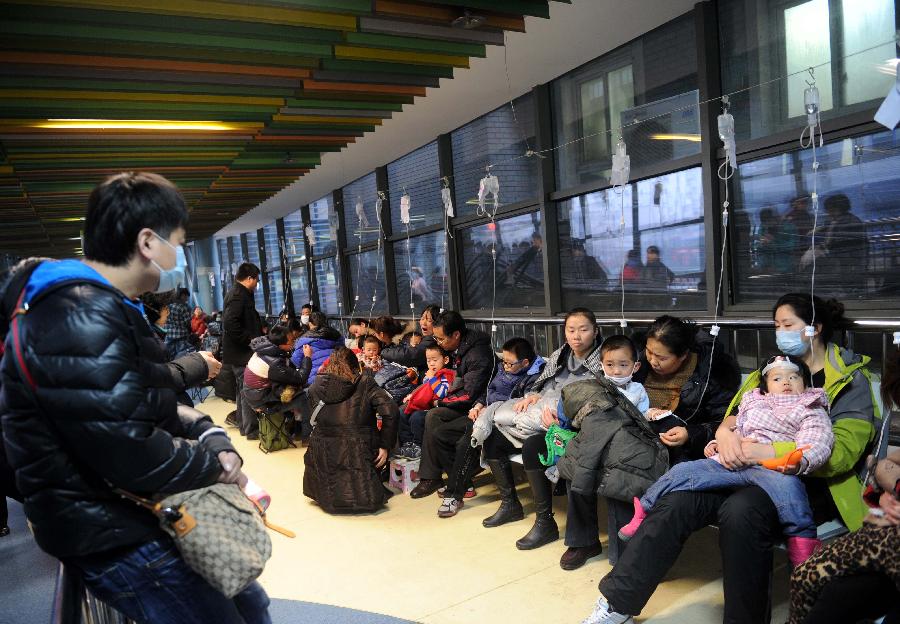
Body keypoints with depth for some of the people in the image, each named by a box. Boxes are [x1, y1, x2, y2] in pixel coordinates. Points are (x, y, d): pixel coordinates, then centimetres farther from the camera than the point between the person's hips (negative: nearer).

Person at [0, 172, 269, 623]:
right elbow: (132, 455, -31)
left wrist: (206, 434, -3)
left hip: (141, 511, 10)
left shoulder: (95, 308, 10)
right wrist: (215, 464, -13)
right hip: (115, 537, -10)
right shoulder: (81, 321, -27)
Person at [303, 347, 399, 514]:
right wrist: (385, 446, -1)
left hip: (322, 453, 3)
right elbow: (389, 410, -9)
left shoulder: (317, 384, 7)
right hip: (357, 452, -3)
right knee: (371, 501, 16)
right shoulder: (365, 382, 1)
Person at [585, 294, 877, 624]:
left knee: (740, 510, -37)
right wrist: (725, 432, -11)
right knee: (679, 499, -23)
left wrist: (769, 451, -24)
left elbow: (841, 452, -10)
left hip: (809, 483, -4)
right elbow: (737, 413, 14)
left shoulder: (852, 380, 3)